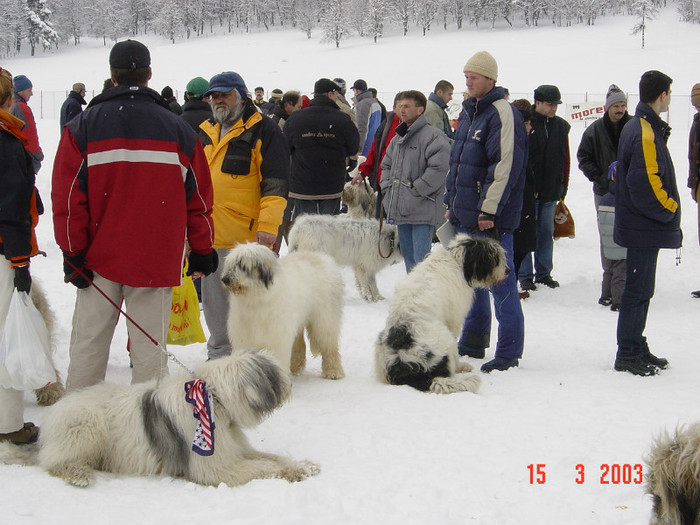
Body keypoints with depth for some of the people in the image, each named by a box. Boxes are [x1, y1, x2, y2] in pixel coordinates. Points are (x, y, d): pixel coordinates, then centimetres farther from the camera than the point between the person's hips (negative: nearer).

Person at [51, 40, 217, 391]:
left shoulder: (82, 127, -1)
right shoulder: (179, 130, 3)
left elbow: (68, 196, -5)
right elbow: (199, 198, 5)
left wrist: (73, 254, 0)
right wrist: (202, 252, 12)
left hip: (100, 256, 0)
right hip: (157, 258, 0)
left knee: (88, 344, 8)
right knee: (149, 347, 5)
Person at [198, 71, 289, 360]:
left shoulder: (263, 130, -4)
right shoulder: (206, 132, 17)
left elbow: (275, 183, -10)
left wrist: (268, 225, -19)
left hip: (247, 236, -7)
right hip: (209, 236, 7)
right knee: (213, 301, 15)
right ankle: (219, 354, 28)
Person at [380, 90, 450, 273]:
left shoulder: (434, 136, -10)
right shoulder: (398, 138, 18)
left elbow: (438, 168, -19)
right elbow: (386, 165, 27)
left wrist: (416, 190, -16)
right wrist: (387, 188, 11)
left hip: (422, 210, -8)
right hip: (400, 209, 8)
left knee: (421, 258, -10)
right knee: (408, 256, 15)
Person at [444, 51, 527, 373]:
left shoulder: (502, 114, -13)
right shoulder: (469, 113, 16)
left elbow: (506, 165, -20)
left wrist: (489, 210, -22)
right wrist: (451, 202, 20)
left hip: (491, 217, -9)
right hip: (466, 215, 9)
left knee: (500, 283, -4)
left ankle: (508, 353, 2)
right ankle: (472, 343, 28)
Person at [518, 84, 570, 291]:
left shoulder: (561, 126, 9)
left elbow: (565, 158, 16)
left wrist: (563, 185, 13)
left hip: (551, 190, 5)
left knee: (547, 232, 10)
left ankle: (544, 273, 19)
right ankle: (525, 275, 7)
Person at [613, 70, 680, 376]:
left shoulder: (637, 127, 14)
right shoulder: (646, 133, -19)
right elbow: (646, 182, -25)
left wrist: (667, 210, 16)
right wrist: (670, 210, -11)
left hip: (641, 225, 10)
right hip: (645, 227, -10)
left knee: (640, 289, 16)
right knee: (638, 290, -4)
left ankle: (636, 348, 24)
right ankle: (628, 356, 3)